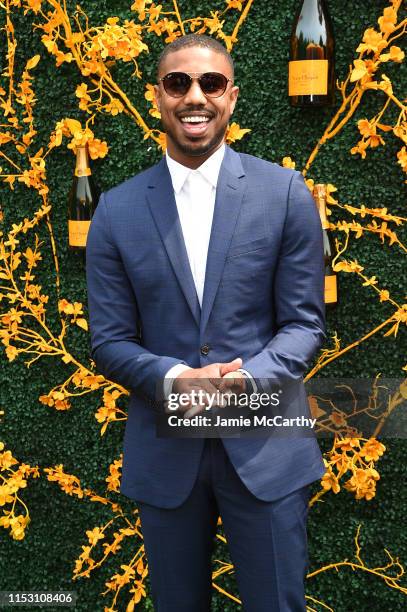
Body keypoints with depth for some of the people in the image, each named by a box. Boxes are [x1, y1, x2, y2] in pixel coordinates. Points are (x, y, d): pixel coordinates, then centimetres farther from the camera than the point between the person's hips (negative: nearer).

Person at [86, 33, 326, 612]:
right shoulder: (117, 210, 1)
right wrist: (174, 378, -18)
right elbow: (109, 341, 1)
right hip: (164, 453, 2)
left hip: (267, 449, -1)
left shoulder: (285, 192, -2)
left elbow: (304, 322, -2)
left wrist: (249, 376, -21)